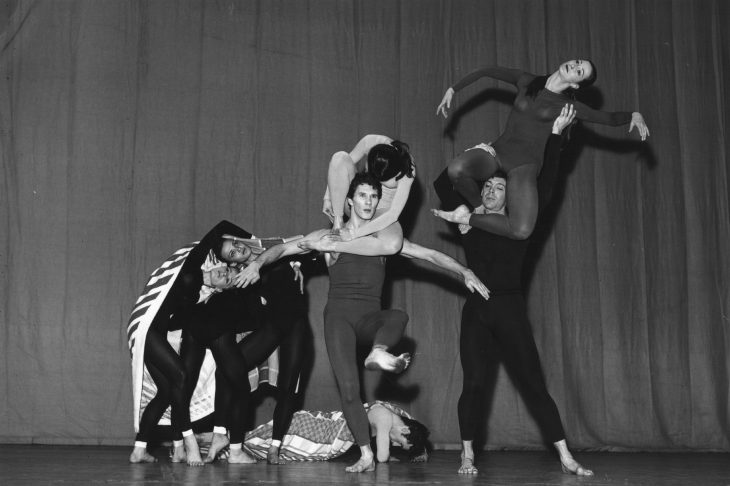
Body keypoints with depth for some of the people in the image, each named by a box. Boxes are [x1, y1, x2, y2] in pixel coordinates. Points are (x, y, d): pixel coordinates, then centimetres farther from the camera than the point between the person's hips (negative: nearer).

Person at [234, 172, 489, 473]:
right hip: (339, 315, -2)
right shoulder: (329, 237, 8)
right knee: (348, 388, -15)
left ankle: (378, 353, -53)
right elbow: (282, 249, 7)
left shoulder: (384, 239, 12)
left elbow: (430, 255, 10)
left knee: (399, 316, -32)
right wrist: (258, 262, -11)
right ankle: (366, 456, -11)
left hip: (370, 318, 3)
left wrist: (464, 271, -1)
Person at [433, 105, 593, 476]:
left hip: (511, 310, -1)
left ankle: (566, 458, -1)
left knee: (533, 383, -2)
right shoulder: (470, 222, 10)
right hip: (476, 311, 1)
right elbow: (443, 185, 11)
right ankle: (467, 456, 3)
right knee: (475, 384, -7)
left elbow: (544, 184, 0)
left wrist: (555, 135, -3)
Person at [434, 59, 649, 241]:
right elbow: (487, 72, 17)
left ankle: (468, 216, -3)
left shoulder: (568, 107, 3)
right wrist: (452, 90, 16)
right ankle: (479, 207, -2)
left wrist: (634, 115, -12)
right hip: (497, 151, 2)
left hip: (524, 165, -2)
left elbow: (610, 118, 7)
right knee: (456, 169, -32)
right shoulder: (526, 82, 8)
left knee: (522, 230, -26)